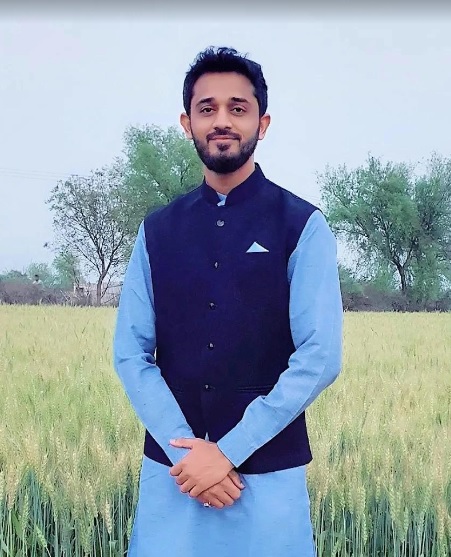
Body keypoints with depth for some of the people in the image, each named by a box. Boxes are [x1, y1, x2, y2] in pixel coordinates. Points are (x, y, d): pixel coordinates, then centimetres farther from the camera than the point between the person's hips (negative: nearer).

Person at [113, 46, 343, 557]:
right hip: (171, 469, 3)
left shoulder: (303, 227, -5)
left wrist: (229, 451, -13)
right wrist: (184, 449, -11)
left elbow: (320, 357, -11)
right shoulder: (156, 231, 4)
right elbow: (130, 354, 1)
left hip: (268, 472, -2)